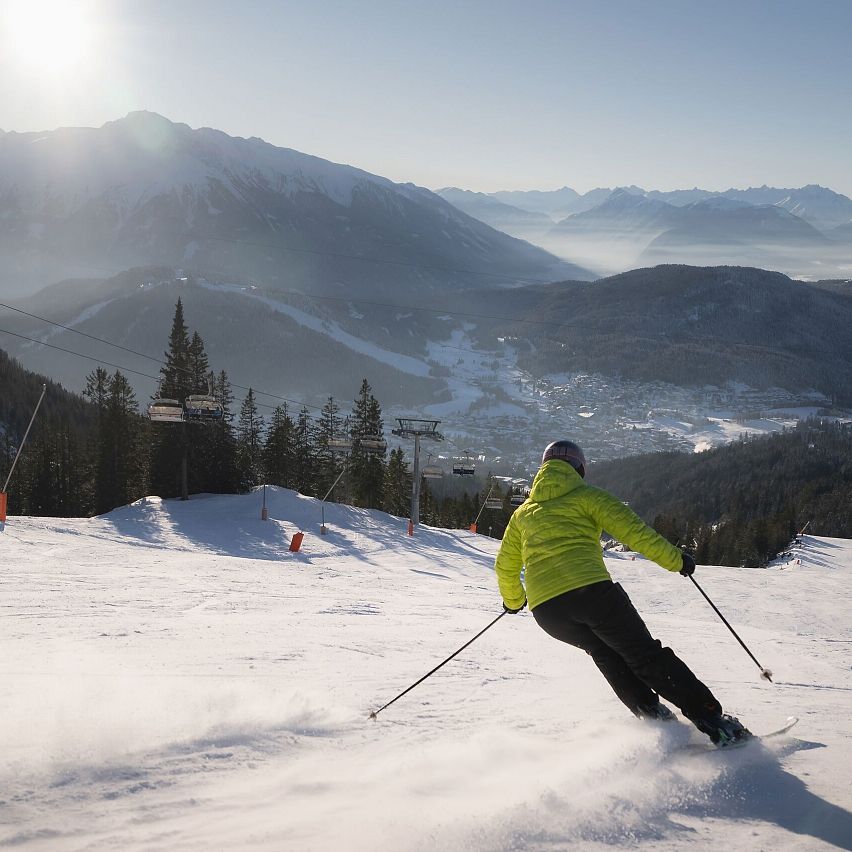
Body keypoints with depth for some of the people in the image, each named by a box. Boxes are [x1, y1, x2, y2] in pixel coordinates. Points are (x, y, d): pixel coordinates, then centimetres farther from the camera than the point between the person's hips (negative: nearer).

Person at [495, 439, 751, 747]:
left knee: (604, 652, 27)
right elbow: (634, 531, 3)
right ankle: (711, 719, -2)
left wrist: (513, 600, 49)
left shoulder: (522, 514, 25)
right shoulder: (586, 496, 13)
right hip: (591, 591, -4)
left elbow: (505, 567, 32)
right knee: (646, 655, 3)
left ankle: (651, 713, 11)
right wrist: (675, 559, 11)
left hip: (545, 608, 4)